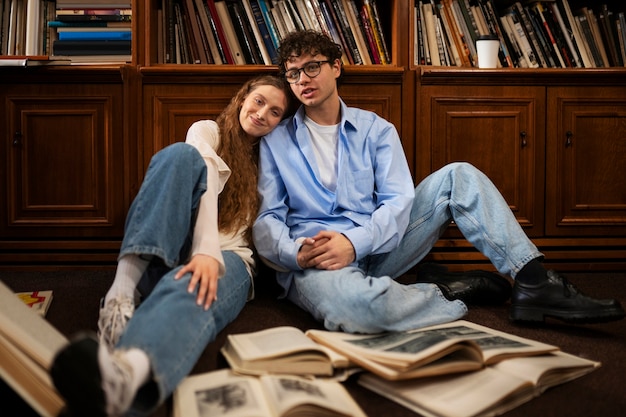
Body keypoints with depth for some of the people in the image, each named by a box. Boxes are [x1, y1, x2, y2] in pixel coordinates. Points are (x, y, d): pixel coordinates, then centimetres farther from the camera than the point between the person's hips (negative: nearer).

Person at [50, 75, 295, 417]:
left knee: (189, 294, -40)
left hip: (229, 257, 0)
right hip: (167, 255, 0)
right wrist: (204, 249, -27)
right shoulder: (207, 131, 13)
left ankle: (123, 375, -77)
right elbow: (204, 182, -9)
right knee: (181, 154, -27)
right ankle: (123, 289, -44)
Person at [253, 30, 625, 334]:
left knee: (458, 176, -8)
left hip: (376, 249, 3)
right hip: (314, 262, -3)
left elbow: (397, 201, -2)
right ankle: (453, 294, -14)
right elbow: (267, 217, 0)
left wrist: (355, 241, -22)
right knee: (355, 303, -42)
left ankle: (533, 281, -15)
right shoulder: (275, 142, 6)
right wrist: (294, 252, -23)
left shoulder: (375, 129, 9)